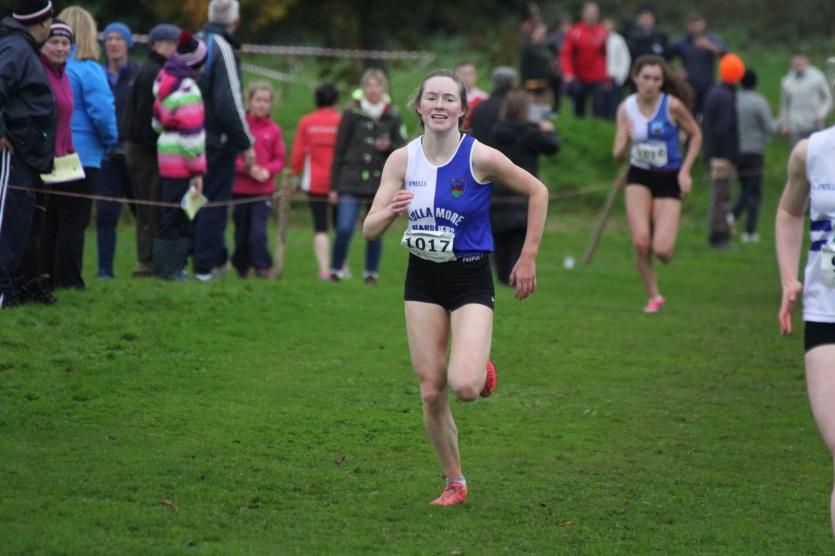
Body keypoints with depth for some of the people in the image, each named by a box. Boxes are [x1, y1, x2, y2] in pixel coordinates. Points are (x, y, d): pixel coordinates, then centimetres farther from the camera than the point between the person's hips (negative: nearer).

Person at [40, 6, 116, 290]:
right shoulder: (88, 70, -14)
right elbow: (102, 113, -18)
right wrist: (110, 141, 1)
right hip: (80, 155, -5)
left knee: (50, 219, 15)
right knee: (73, 221, 1)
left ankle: (46, 277, 18)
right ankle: (67, 280, 0)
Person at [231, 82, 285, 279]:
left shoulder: (273, 130, 2)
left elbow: (280, 159, 5)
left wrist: (267, 170, -13)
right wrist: (247, 168, -17)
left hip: (264, 189, 0)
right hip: (240, 188, 0)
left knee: (258, 231, -12)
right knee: (242, 232, 9)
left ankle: (262, 266, 0)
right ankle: (241, 267, 26)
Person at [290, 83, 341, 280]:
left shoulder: (306, 122, 0)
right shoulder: (342, 121, -5)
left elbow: (298, 152, 0)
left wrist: (297, 174, 12)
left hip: (314, 182, 1)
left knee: (320, 227, 1)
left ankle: (324, 269, -9)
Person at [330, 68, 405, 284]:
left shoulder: (392, 116, 4)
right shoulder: (352, 113, 0)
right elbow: (339, 150, 2)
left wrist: (389, 147, -13)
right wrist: (334, 185, 1)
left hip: (380, 183, 2)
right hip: (352, 182, -2)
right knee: (344, 229, -11)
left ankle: (371, 273, 18)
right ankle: (336, 270, 6)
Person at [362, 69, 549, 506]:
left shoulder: (480, 157, -13)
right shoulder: (402, 160, -3)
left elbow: (537, 193, -1)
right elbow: (369, 230, -2)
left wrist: (528, 258, -2)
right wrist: (391, 212, -25)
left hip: (471, 278, -3)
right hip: (423, 279, 3)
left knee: (464, 386, -21)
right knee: (431, 392, 0)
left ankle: (482, 370, 17)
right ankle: (454, 483, 17)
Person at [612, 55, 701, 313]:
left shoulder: (673, 105, -13)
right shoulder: (626, 108, -4)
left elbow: (696, 135, 2)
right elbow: (618, 154, -2)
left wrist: (685, 171, -6)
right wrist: (626, 140, -25)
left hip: (668, 179, -2)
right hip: (639, 178, 2)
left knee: (661, 250, -12)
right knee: (640, 241, -15)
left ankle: (664, 242, 28)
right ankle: (653, 296, 5)